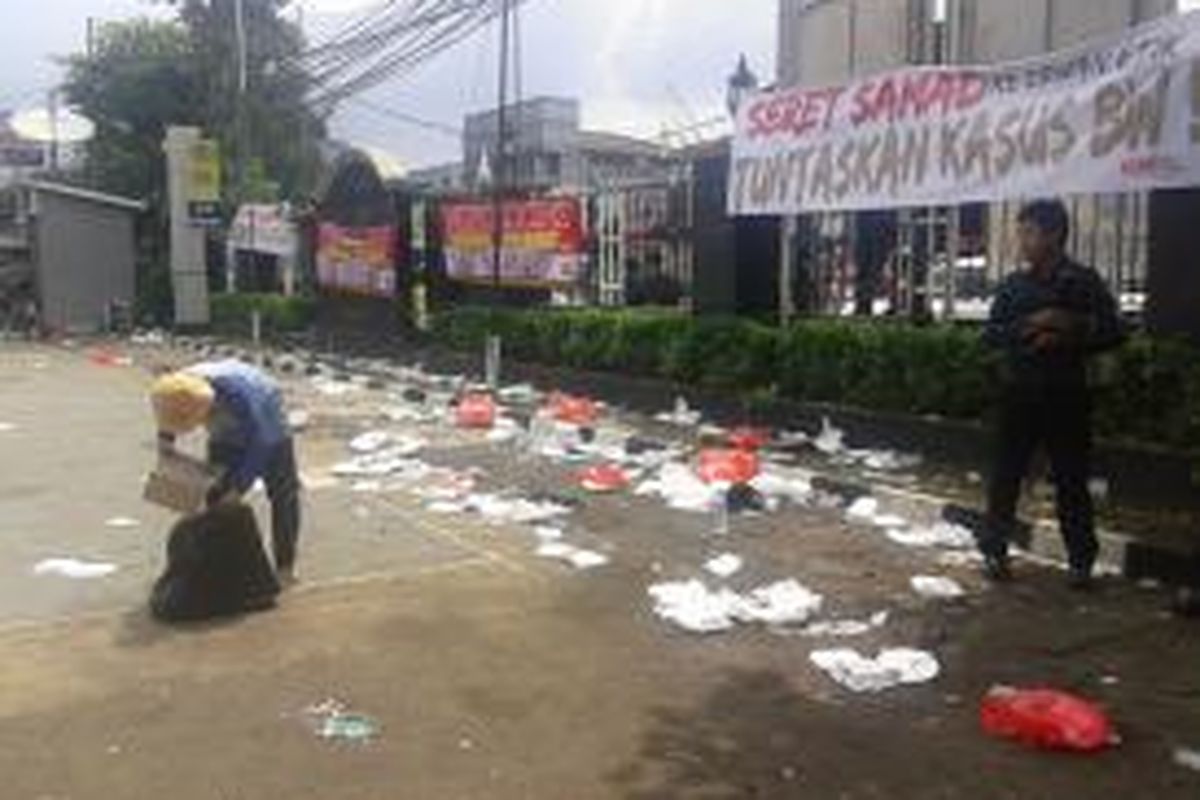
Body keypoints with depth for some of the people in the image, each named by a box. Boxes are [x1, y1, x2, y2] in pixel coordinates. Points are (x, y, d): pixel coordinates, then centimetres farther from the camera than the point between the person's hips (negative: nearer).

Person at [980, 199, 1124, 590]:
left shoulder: (1084, 282, -1)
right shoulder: (1014, 284, 7)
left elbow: (1113, 333, -3)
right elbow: (991, 334, 1)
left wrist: (1066, 337, -16)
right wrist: (1030, 325, -16)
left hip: (1066, 395, -2)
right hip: (1018, 393, 2)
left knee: (1072, 480, 4)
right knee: (1005, 476, 4)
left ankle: (1082, 560, 16)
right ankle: (994, 550, 14)